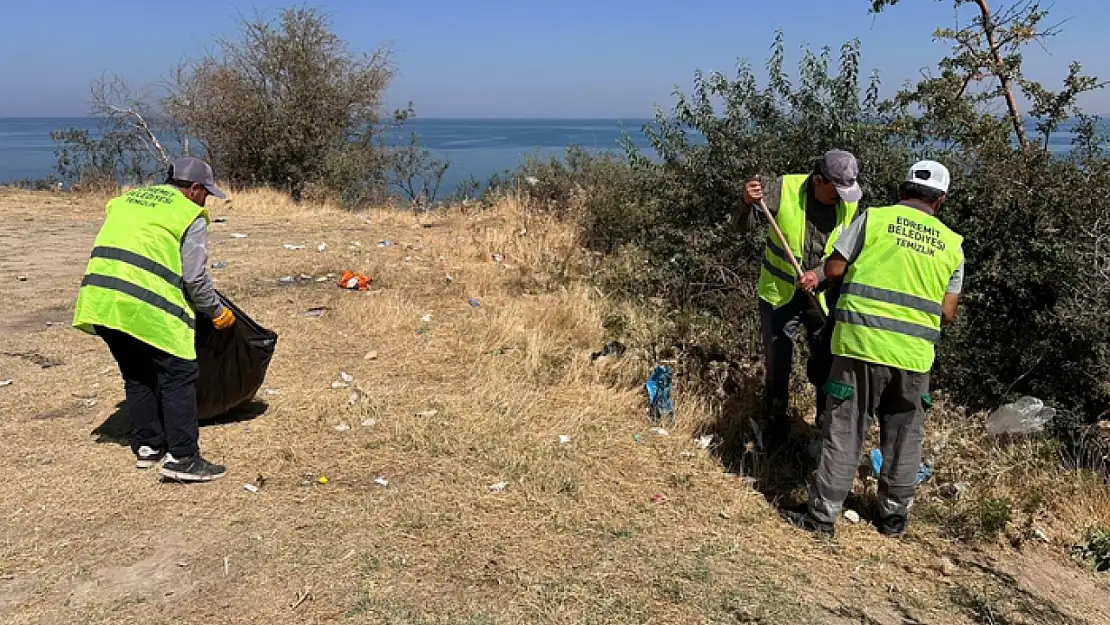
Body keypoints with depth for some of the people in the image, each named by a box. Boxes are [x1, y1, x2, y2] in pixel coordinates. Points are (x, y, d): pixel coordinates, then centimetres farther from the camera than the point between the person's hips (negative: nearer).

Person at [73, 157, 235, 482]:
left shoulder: (127, 199, 23)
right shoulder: (190, 215, 2)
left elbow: (118, 252, 24)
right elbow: (195, 278, -3)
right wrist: (217, 312, 11)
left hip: (100, 299, 7)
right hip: (146, 306, -7)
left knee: (137, 375, 20)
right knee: (178, 375, 1)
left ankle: (147, 446, 26)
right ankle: (182, 458, -1)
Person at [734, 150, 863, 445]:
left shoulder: (850, 204, -9)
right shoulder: (785, 188, -16)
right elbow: (742, 226, -14)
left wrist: (820, 274, -24)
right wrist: (748, 204, -36)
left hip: (823, 296, 2)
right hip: (779, 293, -2)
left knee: (828, 365, 13)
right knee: (777, 365, 8)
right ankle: (776, 428, 27)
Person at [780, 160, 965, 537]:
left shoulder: (873, 219, 1)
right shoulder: (952, 244, 9)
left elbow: (832, 270, 1)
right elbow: (947, 314, 7)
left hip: (861, 340, -2)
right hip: (913, 351, 2)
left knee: (845, 430, 5)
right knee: (904, 434, 17)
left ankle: (822, 513, 11)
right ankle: (894, 515, 30)